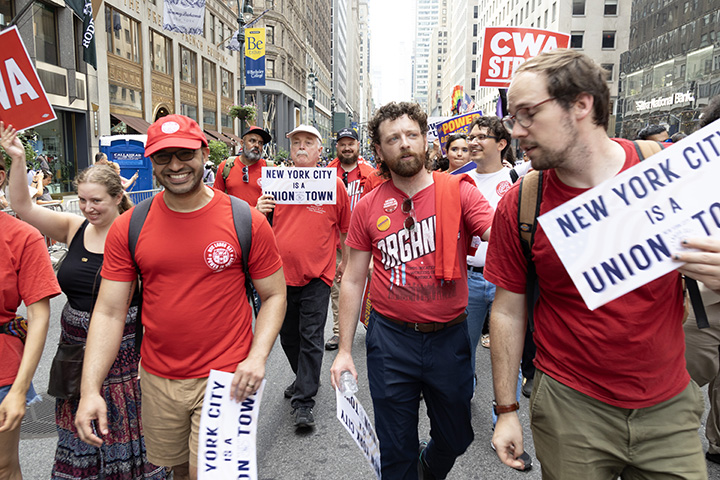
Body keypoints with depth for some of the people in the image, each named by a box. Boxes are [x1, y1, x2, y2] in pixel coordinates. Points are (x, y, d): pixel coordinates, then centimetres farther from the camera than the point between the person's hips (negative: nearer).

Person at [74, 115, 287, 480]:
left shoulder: (247, 221, -9)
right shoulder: (127, 228, -3)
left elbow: (274, 296, -2)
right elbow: (109, 313, -2)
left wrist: (258, 355, -16)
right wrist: (90, 389, -10)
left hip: (225, 378, -3)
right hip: (157, 380, 3)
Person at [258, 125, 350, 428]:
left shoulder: (334, 184, -3)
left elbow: (346, 229, 7)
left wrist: (345, 262, 12)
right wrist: (259, 212, -10)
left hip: (317, 274, -3)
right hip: (281, 272, 4)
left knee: (311, 337, -1)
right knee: (288, 334, 17)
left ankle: (304, 401, 10)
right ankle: (305, 378, 41)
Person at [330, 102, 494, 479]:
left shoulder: (459, 192, -5)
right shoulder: (368, 207, -2)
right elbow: (353, 280, 3)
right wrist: (344, 350, 2)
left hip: (449, 335, 1)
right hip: (390, 338, 0)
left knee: (455, 437, 20)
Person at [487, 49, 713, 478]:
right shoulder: (518, 206, -10)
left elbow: (709, 256, 4)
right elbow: (509, 311, -3)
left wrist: (713, 270, -21)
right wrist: (507, 410, 0)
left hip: (670, 406, 2)